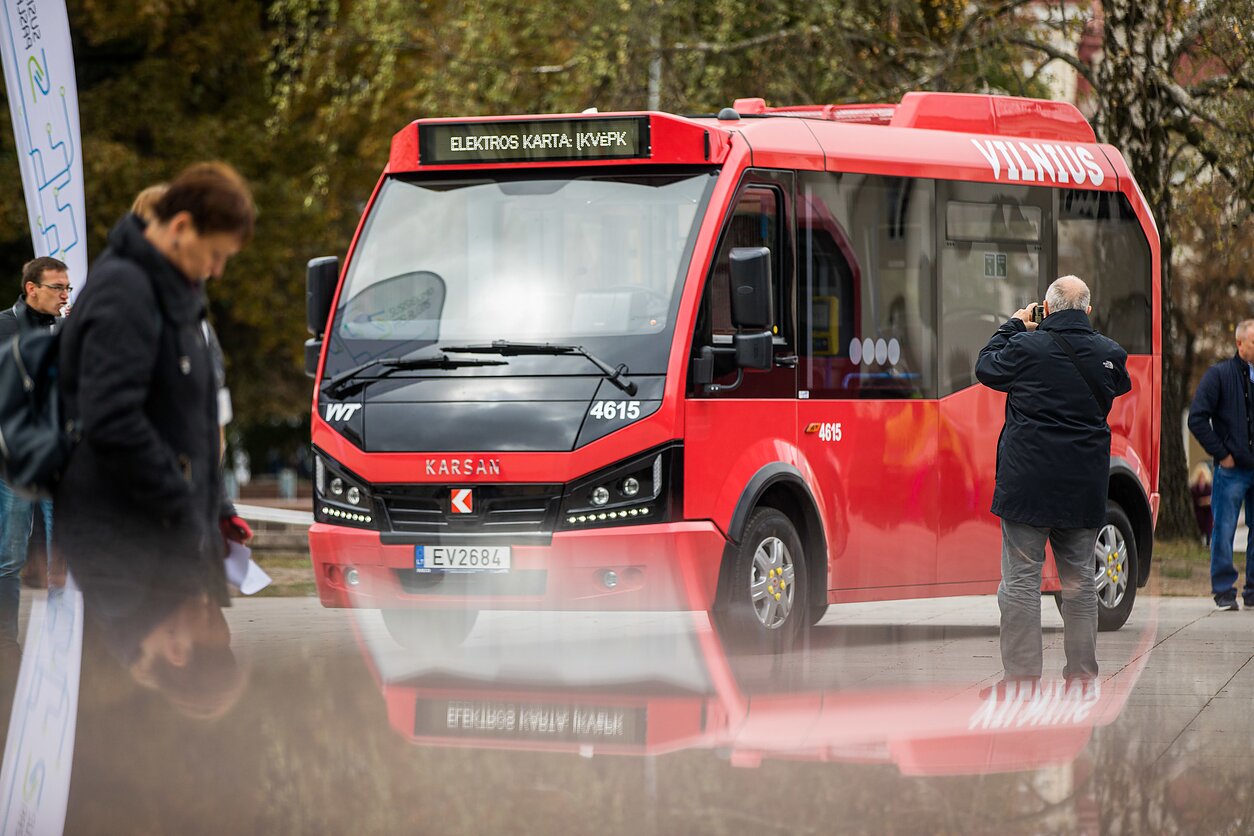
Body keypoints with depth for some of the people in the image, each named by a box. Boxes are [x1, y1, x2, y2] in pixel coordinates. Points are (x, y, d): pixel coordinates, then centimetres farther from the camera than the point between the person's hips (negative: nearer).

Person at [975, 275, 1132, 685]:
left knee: (1021, 580, 0)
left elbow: (986, 368, 7)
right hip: (1084, 489, 4)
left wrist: (1013, 325, 20)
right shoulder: (1110, 354, 0)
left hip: (1027, 482, -4)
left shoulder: (1026, 346, -11)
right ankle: (1082, 671, 16)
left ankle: (1023, 675, -3)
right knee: (1079, 579, 13)